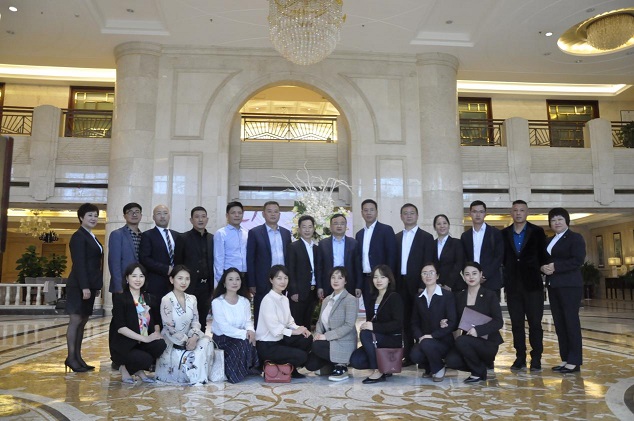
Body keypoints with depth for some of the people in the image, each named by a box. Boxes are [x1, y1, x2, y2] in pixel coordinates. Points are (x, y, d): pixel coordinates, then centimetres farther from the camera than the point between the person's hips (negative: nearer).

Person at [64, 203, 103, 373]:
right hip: (80, 286, -9)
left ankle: (78, 357, 16)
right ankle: (71, 358, 4)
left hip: (90, 285, 9)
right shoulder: (79, 236, -9)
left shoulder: (91, 237, 17)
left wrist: (96, 286, 14)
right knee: (76, 320, -3)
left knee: (83, 321, 10)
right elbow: (79, 263, -16)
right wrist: (84, 287, -21)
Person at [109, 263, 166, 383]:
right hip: (124, 345, -4)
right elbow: (120, 327, -15)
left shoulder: (149, 298, 10)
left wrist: (157, 332, -12)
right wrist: (145, 338, -22)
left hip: (143, 344, 5)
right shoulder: (120, 298, -6)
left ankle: (139, 370, 2)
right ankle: (124, 367, 5)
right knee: (145, 359, -30)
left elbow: (156, 322, 12)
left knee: (161, 345, -26)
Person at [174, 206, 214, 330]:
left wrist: (213, 285, 7)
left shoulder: (212, 238, 9)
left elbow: (213, 262, 11)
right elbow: (177, 264, -2)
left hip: (206, 287, 4)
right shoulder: (183, 238, -2)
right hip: (190, 286, -3)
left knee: (202, 320, 9)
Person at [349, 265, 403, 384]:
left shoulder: (395, 297, -9)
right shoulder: (372, 297, 10)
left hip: (393, 339, -6)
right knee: (355, 361, -17)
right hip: (377, 339, 6)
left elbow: (398, 323, -19)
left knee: (365, 334, -31)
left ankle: (378, 371, -18)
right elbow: (370, 319, 12)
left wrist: (374, 326, -27)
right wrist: (366, 325, -11)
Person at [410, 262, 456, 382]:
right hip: (424, 340, 3)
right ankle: (430, 368, 9)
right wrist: (420, 337, -11)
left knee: (427, 344, -34)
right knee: (415, 355, -28)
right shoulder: (418, 298, 11)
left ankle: (439, 369, -2)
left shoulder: (447, 295, -3)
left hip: (443, 341, -3)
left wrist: (432, 336, -18)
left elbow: (452, 322, -10)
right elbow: (414, 322, 10)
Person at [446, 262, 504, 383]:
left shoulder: (490, 295, -4)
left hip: (487, 342, -4)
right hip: (468, 340, 4)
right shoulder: (460, 296, 8)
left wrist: (478, 330, -26)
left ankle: (479, 372, -6)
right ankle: (480, 364, 8)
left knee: (461, 341, -32)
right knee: (451, 360, -23)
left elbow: (498, 322, -12)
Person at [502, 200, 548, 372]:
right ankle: (520, 358, 14)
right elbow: (502, 258, 8)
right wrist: (505, 277, -1)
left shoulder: (537, 232, 3)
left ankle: (536, 359, 9)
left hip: (532, 284, -2)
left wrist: (541, 271, -7)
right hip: (513, 285, 2)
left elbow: (543, 256, 4)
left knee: (535, 323, 0)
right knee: (516, 324, 6)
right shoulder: (504, 234, 7)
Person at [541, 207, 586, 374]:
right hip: (553, 286, 7)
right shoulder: (548, 241, 19)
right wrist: (542, 267, -5)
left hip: (570, 285, -7)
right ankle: (565, 358, 12)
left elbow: (578, 260, -15)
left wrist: (555, 266, -17)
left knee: (571, 321, -5)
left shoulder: (575, 238, -2)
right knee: (559, 322, 6)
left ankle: (575, 361, 0)